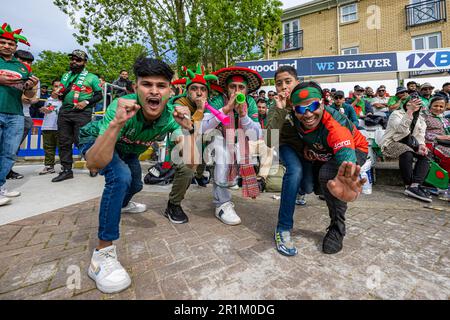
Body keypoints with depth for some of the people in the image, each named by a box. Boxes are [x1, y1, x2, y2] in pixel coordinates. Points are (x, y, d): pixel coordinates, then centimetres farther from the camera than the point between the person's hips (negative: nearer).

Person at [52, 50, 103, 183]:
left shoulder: (91, 77, 3)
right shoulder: (65, 76, 20)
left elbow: (99, 95, -1)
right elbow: (60, 91, 29)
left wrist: (86, 102, -14)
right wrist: (59, 94, 5)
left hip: (82, 113, -6)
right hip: (64, 112, 6)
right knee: (64, 142, 5)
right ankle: (66, 170, 13)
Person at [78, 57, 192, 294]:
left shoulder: (170, 115, -30)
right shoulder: (122, 107, -40)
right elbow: (94, 165, -47)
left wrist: (187, 127, -49)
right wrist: (117, 123, -59)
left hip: (126, 149, 6)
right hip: (95, 141, -5)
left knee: (135, 185, 23)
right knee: (120, 176, -34)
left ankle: (123, 205, 62)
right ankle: (103, 254, -20)